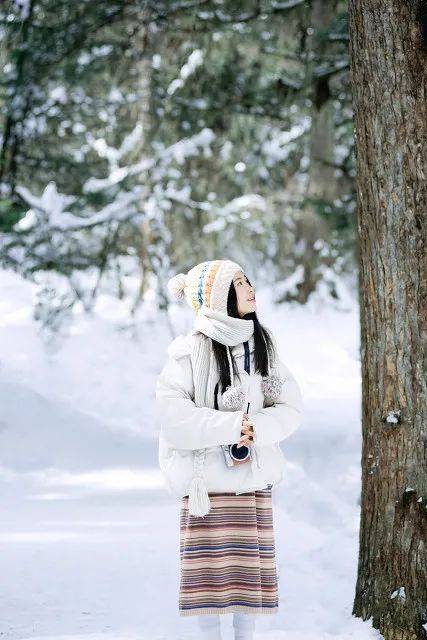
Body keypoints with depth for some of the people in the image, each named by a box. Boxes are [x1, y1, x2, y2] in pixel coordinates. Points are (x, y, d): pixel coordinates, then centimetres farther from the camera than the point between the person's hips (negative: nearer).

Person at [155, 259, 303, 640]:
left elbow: (291, 406, 1)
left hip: (254, 477, 4)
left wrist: (254, 431, -17)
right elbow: (171, 411, -18)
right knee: (209, 566, 0)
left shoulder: (262, 344, 6)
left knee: (250, 564, 8)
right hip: (206, 477, -4)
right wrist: (233, 425, -19)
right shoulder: (191, 350, -10)